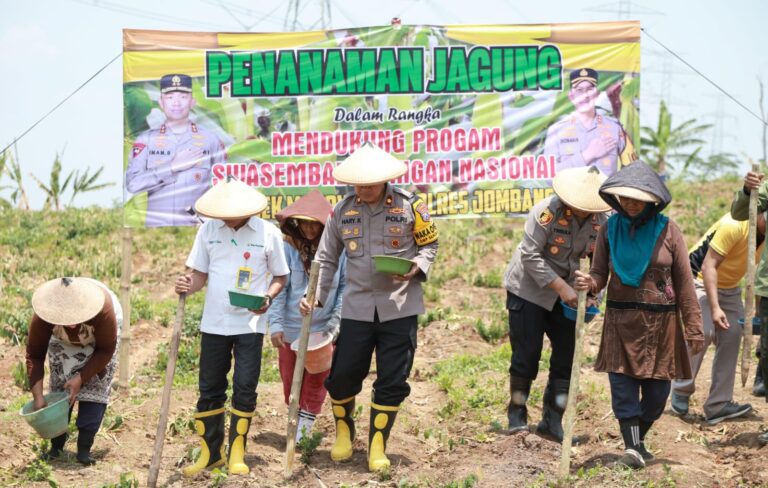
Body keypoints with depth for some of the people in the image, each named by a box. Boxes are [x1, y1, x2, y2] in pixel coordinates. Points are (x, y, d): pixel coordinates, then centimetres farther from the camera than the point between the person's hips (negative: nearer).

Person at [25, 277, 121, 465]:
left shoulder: (103, 310, -43)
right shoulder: (43, 317, -38)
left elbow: (105, 350, -27)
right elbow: (34, 355, -27)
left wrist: (81, 378, -31)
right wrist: (38, 397, -31)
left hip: (100, 338, -2)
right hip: (64, 340, 2)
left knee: (95, 388, -14)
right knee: (60, 387, -7)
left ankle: (84, 448, -11)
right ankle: (56, 445, 3)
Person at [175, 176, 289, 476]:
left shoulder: (268, 233, -6)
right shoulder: (209, 229, -1)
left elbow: (280, 277, 4)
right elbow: (200, 273, 6)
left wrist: (268, 298, -16)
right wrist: (189, 286, -16)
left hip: (250, 324, -2)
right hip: (214, 323, 2)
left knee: (245, 388, -3)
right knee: (210, 388, 7)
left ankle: (237, 454, 10)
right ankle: (210, 452, 18)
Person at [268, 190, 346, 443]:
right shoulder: (289, 248, -8)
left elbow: (345, 287, -2)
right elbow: (278, 288, -7)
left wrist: (337, 320, -10)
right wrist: (275, 324, -12)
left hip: (323, 329, -1)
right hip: (291, 329, 1)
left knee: (316, 383, 4)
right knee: (290, 381, 14)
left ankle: (305, 428, 14)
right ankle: (294, 420, 33)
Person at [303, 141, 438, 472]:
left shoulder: (409, 206, -5)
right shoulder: (343, 211, 2)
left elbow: (430, 245, 5)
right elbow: (327, 259, 8)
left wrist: (417, 267, -15)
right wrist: (315, 295, -3)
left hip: (399, 308, -2)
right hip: (357, 307, 2)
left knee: (392, 380, 3)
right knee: (343, 375, 1)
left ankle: (377, 445, 18)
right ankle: (343, 431, 29)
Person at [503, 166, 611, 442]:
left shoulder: (602, 221, -8)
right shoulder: (547, 212, -23)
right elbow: (530, 256, -22)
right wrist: (560, 287, -26)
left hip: (566, 294, 5)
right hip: (529, 290, -5)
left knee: (567, 354, 2)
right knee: (526, 354, -6)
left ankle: (552, 421, 12)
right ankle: (517, 412, 13)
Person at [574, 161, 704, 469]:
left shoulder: (667, 230, -3)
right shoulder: (610, 229, 1)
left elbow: (684, 283, -2)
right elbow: (600, 275, 4)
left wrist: (693, 328, -4)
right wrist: (589, 284, -21)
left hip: (660, 323, 0)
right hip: (620, 321, 1)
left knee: (657, 390, 6)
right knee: (623, 386, -8)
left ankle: (638, 438, 26)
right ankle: (632, 447, -7)